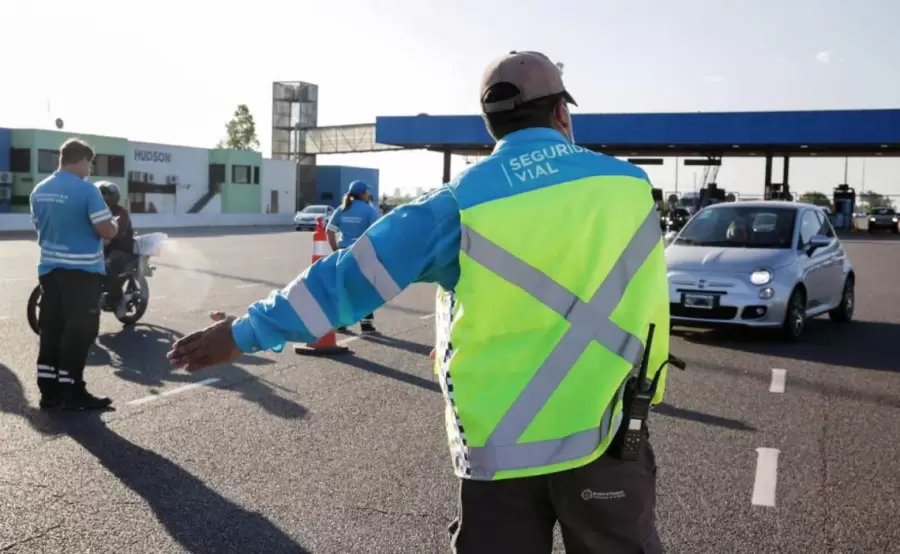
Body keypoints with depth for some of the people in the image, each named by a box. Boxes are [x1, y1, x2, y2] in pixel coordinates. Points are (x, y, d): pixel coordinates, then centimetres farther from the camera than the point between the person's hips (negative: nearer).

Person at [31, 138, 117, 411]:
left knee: (51, 330, 11)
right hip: (82, 270, -7)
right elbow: (107, 231, -17)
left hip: (49, 268, 7)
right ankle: (72, 393, 4)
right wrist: (115, 222, 4)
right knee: (79, 331, 0)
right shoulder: (85, 189, -16)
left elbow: (40, 228, 18)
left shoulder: (39, 191, 8)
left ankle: (49, 391, 16)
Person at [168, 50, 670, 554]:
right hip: (606, 435, 1)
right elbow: (646, 302, 9)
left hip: (500, 444, -1)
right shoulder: (628, 182, -1)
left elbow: (351, 276, -6)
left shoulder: (461, 203, -8)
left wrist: (248, 332, 2)